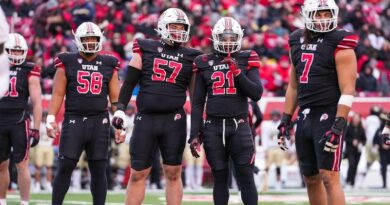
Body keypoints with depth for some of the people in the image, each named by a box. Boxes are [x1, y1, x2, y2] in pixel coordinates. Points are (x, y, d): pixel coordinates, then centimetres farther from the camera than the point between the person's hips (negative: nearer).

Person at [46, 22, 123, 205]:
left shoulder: (109, 66, 10)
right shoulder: (67, 63, 4)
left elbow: (115, 98, 10)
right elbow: (58, 94, 2)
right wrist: (51, 119, -8)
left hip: (99, 123, 2)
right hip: (73, 121, -2)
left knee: (99, 171, 4)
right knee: (64, 168, -4)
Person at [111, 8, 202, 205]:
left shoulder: (190, 57, 8)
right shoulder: (146, 49, 6)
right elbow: (129, 82, 5)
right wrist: (120, 108, -5)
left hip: (174, 120, 0)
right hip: (145, 118, 0)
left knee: (173, 173, 2)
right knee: (138, 173, 3)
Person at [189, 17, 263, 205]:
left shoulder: (246, 61, 4)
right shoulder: (204, 64, 6)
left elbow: (256, 94, -4)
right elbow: (197, 103, 8)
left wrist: (237, 72, -14)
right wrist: (195, 135, 3)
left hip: (239, 126, -1)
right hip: (213, 127, 1)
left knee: (246, 177, -5)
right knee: (220, 178, 7)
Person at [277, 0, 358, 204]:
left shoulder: (339, 45, -8)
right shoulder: (297, 42, 12)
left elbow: (347, 90, -13)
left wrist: (338, 126, -20)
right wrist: (286, 120, 16)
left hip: (328, 114, -7)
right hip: (305, 116, 7)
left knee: (329, 177, -13)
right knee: (311, 179, 12)